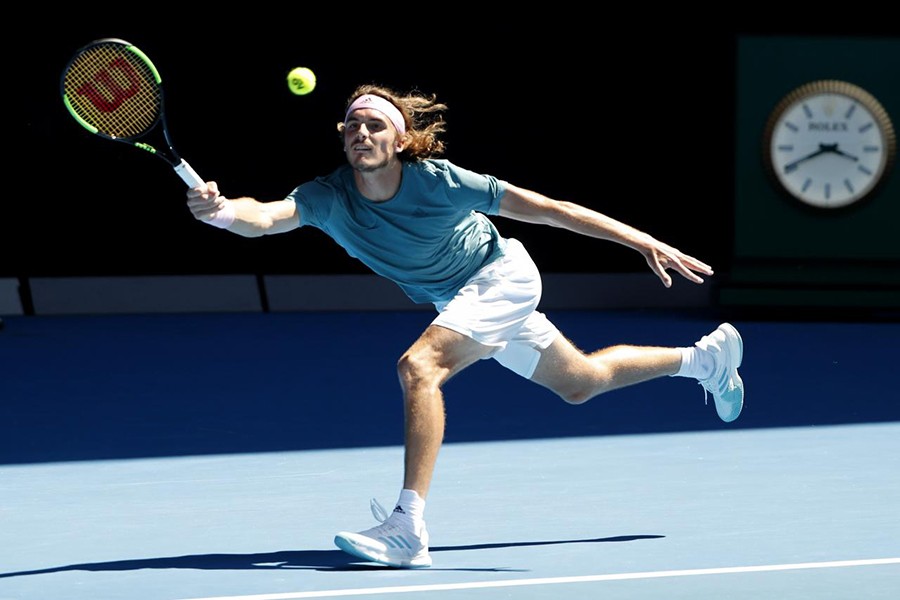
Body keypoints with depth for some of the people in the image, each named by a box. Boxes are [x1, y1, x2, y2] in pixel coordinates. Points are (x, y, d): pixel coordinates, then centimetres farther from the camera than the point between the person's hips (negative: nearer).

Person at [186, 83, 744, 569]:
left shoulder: (440, 182, -30)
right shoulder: (328, 198, -21)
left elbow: (542, 208, -22)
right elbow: (266, 216, -41)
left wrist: (644, 242, -22)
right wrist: (222, 211, -65)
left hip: (502, 276, -6)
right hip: (459, 300, 6)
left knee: (419, 365, -30)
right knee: (581, 383, 25)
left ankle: (408, 527, -32)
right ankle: (706, 357, 49)